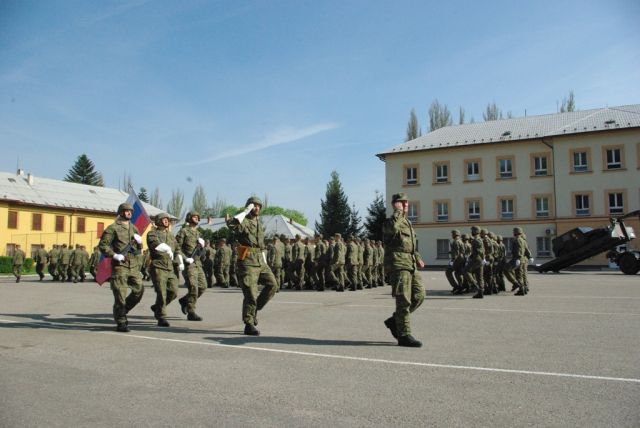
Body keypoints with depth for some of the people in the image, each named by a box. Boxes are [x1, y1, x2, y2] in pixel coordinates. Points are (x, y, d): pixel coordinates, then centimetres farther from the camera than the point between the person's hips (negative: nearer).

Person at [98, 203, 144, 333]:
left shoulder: (134, 229, 19)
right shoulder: (113, 228, -1)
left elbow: (139, 249, 25)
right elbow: (102, 245, -6)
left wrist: (139, 242, 3)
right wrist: (114, 255, -17)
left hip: (134, 266, 6)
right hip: (120, 265, -6)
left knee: (139, 290, 2)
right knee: (120, 295, -3)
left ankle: (122, 311, 24)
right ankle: (121, 323, 7)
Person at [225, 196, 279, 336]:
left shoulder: (259, 223, 20)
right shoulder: (243, 221, -5)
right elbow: (230, 223, -31)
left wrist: (265, 262, 22)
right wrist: (246, 211, -20)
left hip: (260, 261, 8)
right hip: (247, 262, -8)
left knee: (272, 284, -2)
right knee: (251, 294, -7)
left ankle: (255, 308, 15)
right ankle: (249, 325, 3)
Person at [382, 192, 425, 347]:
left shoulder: (408, 222, 22)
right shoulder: (390, 221, -5)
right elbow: (392, 228, -33)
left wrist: (417, 258, 17)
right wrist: (398, 211, -18)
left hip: (411, 265, 9)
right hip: (397, 265, -9)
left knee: (419, 295, 4)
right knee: (404, 300, -8)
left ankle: (394, 321, 18)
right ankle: (404, 336, -1)